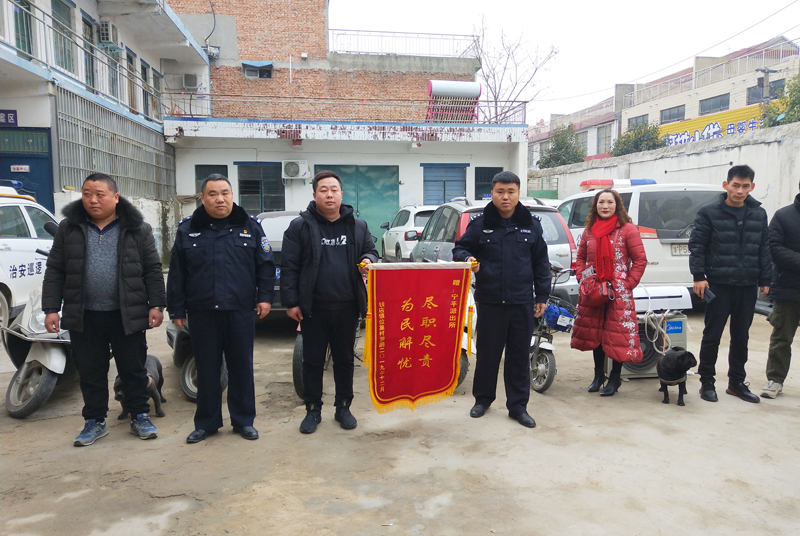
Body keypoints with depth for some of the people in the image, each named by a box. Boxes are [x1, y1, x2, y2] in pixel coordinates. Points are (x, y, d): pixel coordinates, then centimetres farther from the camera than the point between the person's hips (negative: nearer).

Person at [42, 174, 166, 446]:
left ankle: (140, 417, 23)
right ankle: (95, 421, 25)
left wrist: (156, 305, -7)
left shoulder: (137, 229, -1)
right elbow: (55, 271, 6)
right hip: (84, 316, 2)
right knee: (90, 372, 11)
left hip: (127, 315, -2)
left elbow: (152, 270, -1)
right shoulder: (69, 228, 5)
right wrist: (51, 308, -1)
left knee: (134, 370, 8)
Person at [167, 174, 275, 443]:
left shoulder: (250, 226, 4)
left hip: (241, 311, -1)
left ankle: (243, 420, 22)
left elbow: (265, 265, 5)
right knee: (207, 370, 10)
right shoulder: (187, 229, 6)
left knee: (242, 368, 9)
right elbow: (176, 274, 7)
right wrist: (177, 309, 5)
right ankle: (207, 422, 25)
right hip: (202, 313, 1)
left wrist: (265, 296, -3)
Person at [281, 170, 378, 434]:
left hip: (347, 307, 2)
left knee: (345, 359, 14)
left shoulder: (357, 226, 6)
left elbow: (371, 250, 19)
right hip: (313, 308, -2)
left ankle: (343, 408, 29)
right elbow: (289, 267, -3)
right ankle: (313, 410, 24)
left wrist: (368, 260, -6)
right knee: (313, 361, 9)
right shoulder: (300, 226, -3)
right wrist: (291, 302, -7)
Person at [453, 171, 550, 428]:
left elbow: (541, 263, 10)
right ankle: (483, 399, 28)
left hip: (522, 302, 1)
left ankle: (518, 406, 22)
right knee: (487, 353, 9)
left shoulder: (531, 226, 5)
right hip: (489, 301, -1)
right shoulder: (480, 224, 0)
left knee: (519, 356, 9)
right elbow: (460, 249, 7)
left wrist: (542, 296, 7)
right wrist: (467, 258, -16)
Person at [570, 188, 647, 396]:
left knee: (617, 335, 0)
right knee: (595, 332, 14)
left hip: (618, 292, -5)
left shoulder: (627, 229, -6)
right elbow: (581, 257, 16)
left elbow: (640, 259, -6)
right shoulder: (589, 230, 8)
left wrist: (628, 284, -11)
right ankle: (598, 375, 30)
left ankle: (615, 378, 16)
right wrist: (582, 279, 3)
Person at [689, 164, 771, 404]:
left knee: (741, 337, 13)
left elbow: (764, 249, 11)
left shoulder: (759, 214, 8)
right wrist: (699, 276, -13)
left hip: (748, 287, 4)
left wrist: (765, 280, 7)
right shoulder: (709, 212, -5)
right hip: (719, 285, -4)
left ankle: (736, 382, 26)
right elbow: (696, 246, -6)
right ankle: (706, 382, 15)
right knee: (712, 336, 3)